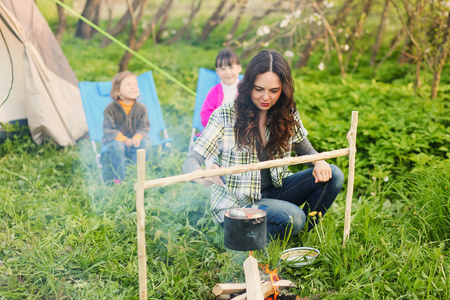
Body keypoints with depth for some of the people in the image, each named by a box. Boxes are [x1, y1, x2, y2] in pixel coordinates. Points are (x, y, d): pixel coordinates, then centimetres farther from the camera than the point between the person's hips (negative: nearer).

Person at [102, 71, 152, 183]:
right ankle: (119, 178, -14)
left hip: (134, 141, 3)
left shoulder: (141, 108, -5)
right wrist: (124, 139, -27)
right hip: (115, 140, -2)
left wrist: (137, 138, -24)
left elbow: (144, 127, -3)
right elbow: (109, 130, -14)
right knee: (117, 146, -35)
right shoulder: (111, 109, -14)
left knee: (146, 143, -26)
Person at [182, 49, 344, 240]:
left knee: (333, 176, -10)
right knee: (292, 218, -31)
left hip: (272, 192, 6)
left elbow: (305, 150, 12)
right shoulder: (225, 116, -15)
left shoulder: (287, 116, -2)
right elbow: (191, 160, -18)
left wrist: (319, 162, -14)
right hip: (236, 203, -5)